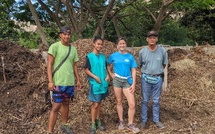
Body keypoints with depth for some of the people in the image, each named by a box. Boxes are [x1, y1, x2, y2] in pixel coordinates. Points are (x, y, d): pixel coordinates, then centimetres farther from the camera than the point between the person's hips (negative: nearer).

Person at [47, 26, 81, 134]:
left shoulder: (73, 49, 9)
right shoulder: (54, 47, -7)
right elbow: (49, 65, -10)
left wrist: (78, 80, 15)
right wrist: (50, 81, -16)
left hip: (70, 82, 6)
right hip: (58, 82, -5)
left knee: (66, 103, 16)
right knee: (56, 106, -5)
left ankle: (64, 125, 31)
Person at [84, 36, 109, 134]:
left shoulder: (103, 56, 8)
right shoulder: (90, 56, -7)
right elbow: (86, 70, -8)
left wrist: (107, 75, -1)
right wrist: (95, 77, -17)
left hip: (103, 83, 5)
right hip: (95, 83, -5)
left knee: (99, 102, 14)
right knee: (95, 104, -2)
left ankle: (98, 120, 25)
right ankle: (93, 124, 9)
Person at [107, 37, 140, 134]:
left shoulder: (130, 57, 1)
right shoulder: (113, 56, 1)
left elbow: (133, 71, 1)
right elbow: (108, 65, 16)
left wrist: (133, 84, -6)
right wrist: (111, 74, 1)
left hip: (127, 81, 0)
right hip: (117, 80, 0)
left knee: (132, 104, -6)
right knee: (119, 101, 10)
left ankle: (130, 124, 9)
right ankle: (121, 122, 25)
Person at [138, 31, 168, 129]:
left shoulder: (162, 51, -7)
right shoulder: (142, 51, -6)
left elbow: (164, 64, 9)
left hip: (158, 78, 0)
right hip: (145, 78, 0)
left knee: (156, 101, 11)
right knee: (145, 100, 9)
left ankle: (156, 120, 24)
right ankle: (144, 120, 20)